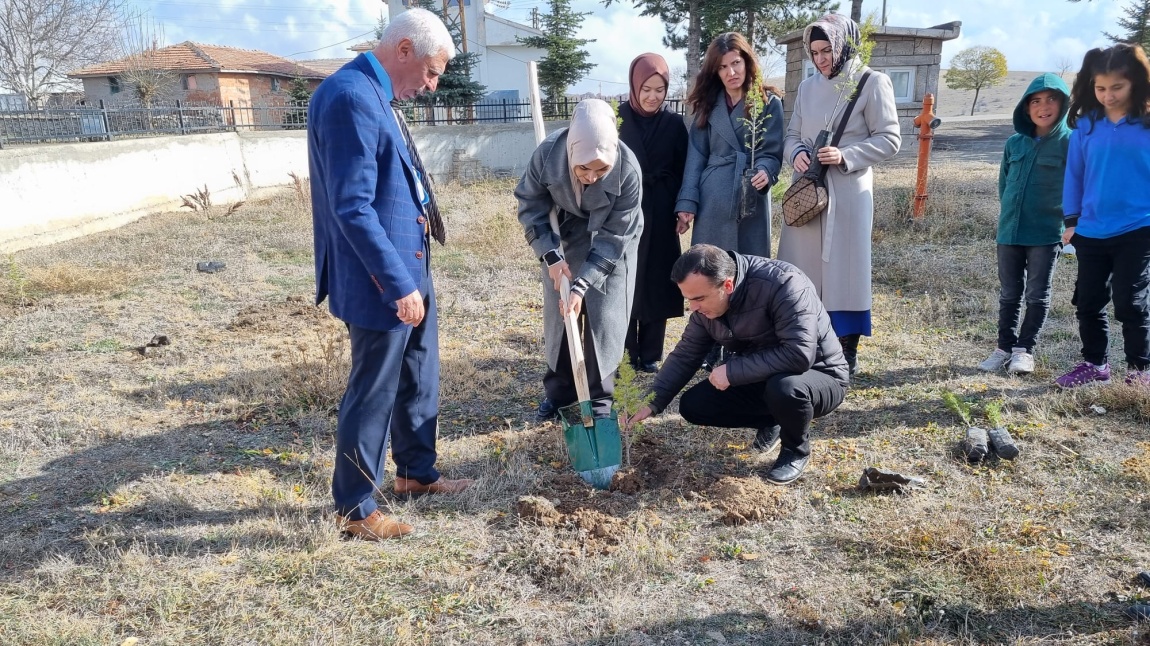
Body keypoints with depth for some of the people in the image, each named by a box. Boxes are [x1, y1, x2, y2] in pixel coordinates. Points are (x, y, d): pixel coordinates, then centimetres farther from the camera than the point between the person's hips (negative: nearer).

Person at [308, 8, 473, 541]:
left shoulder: (375, 95, 11)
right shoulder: (350, 97, -21)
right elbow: (353, 208, -26)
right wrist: (399, 284, -24)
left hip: (408, 268, 10)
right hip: (381, 281, -10)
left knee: (419, 379, 21)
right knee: (373, 393, 4)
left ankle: (415, 472, 40)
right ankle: (354, 507, 21)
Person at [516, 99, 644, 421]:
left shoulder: (628, 172, -34)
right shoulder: (548, 153, -30)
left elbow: (613, 239, -26)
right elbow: (531, 207, -14)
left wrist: (581, 285, -30)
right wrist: (551, 256, -23)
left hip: (611, 242, -2)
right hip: (563, 236, 2)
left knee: (604, 317, -3)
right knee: (558, 313, 6)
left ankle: (600, 395, 13)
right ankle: (558, 390, 22)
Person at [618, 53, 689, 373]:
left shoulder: (674, 123, 3)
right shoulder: (616, 118, -2)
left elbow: (682, 171, 7)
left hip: (660, 215, 2)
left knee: (656, 282, 6)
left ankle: (650, 354, 16)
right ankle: (624, 354, 10)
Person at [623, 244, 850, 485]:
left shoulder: (783, 284, -32)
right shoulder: (707, 302, -10)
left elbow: (799, 355, -39)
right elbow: (685, 355, -2)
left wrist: (732, 371, -33)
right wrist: (652, 402, -14)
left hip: (820, 375, -6)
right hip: (760, 379, 6)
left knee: (785, 387, -39)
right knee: (693, 405, -8)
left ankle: (796, 450, -6)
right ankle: (772, 421, 14)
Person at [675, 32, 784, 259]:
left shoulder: (769, 102, 3)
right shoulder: (708, 104, 10)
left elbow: (772, 152, 0)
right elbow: (696, 155, 5)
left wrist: (765, 172, -24)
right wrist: (687, 202, -5)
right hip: (712, 202, 2)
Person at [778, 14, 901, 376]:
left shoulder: (872, 83, -3)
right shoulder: (808, 87, 12)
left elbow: (889, 140, -5)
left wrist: (845, 156, -18)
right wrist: (796, 153, -7)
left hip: (847, 193, -5)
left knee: (844, 268, -1)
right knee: (802, 269, 6)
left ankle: (847, 351, 9)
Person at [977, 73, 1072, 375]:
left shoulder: (1070, 142, -5)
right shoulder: (1015, 143, 6)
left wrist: (1068, 221, -4)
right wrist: (1009, 214, 11)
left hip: (1046, 234, -4)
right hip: (1009, 232, 4)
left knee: (1037, 295, 4)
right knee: (1009, 294, 10)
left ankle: (1024, 349, 13)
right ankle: (1004, 347, 20)